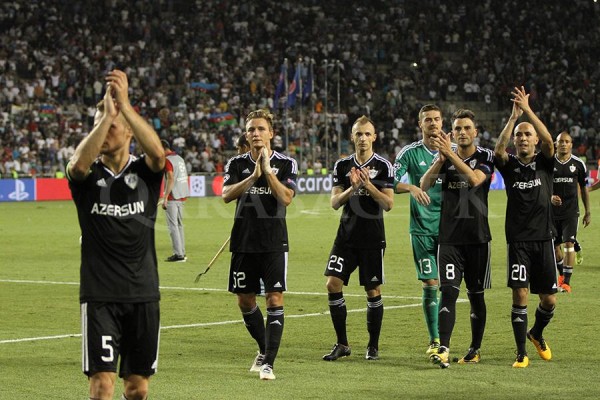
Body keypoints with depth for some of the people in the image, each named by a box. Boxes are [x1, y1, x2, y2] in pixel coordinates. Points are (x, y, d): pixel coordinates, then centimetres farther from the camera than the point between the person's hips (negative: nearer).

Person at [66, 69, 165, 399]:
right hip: (99, 295, -1)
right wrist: (106, 114, -28)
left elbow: (158, 153, -21)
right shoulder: (88, 176, 3)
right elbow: (78, 164, -23)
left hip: (143, 294, 2)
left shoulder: (144, 172, 4)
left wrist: (124, 105, -29)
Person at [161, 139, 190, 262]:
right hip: (182, 196, 9)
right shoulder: (179, 158, 15)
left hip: (173, 197, -9)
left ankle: (178, 254, -10)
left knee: (172, 225, -7)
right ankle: (182, 253, 18)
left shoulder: (167, 160, -12)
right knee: (179, 224, 15)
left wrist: (165, 198, -20)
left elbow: (171, 179, -20)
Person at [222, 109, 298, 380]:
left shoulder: (286, 164, 0)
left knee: (274, 299, -11)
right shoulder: (237, 164, 7)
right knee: (245, 301, 9)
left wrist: (267, 170, -17)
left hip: (274, 242, -3)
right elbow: (226, 195, -9)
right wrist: (253, 176, -19)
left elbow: (286, 198, -13)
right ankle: (264, 349, 32)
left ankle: (268, 362, -10)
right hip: (243, 242, 3)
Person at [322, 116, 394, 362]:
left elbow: (388, 204, -7)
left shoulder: (383, 166, -2)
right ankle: (342, 344, 4)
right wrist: (352, 188, -14)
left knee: (373, 291, 2)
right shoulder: (342, 166, 8)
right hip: (347, 236, 3)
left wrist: (368, 185, -18)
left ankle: (373, 346, 15)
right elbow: (334, 202, 3)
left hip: (373, 238, -3)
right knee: (333, 284, -6)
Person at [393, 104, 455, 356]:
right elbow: (391, 183, -5)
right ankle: (434, 339, 6)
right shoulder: (410, 152, 1)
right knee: (430, 284, -3)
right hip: (422, 228, -1)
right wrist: (411, 187, -23)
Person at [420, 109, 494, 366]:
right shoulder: (445, 157, 8)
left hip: (478, 237, -1)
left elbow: (475, 179, -20)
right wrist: (441, 158, -17)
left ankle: (475, 350, 18)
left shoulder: (485, 157, 0)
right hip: (449, 236, 1)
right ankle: (443, 349, -19)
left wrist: (450, 154, -23)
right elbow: (424, 185, -5)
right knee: (448, 292, -12)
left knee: (476, 295, 7)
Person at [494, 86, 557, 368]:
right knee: (519, 295, -9)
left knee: (549, 300, 4)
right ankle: (521, 353, -1)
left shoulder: (544, 163, 4)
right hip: (518, 240, -1)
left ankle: (537, 334, 34)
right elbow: (498, 150, -18)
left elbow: (549, 141, -15)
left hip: (543, 239, 1)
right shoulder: (510, 165, 4)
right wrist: (513, 116, -22)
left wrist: (528, 110, -20)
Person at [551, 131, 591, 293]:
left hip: (571, 211, -1)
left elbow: (583, 188, 10)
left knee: (569, 244, -13)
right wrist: (550, 197, -20)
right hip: (552, 211, 1)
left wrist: (588, 212, 10)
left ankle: (566, 282, -13)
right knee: (554, 245, 10)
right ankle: (561, 273, 35)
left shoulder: (578, 164, 1)